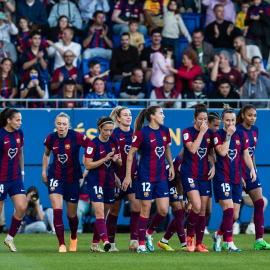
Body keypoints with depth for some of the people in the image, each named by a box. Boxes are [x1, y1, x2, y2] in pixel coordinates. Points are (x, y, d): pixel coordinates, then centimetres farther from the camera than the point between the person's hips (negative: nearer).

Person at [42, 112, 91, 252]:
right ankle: (61, 245, -10)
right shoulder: (51, 138, -3)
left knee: (72, 215, 9)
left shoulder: (77, 137, -15)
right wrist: (44, 171, 11)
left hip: (72, 179, -1)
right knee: (57, 211, -16)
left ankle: (73, 238, 41)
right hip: (55, 177, 1)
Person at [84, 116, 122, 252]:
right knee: (99, 212, -16)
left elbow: (120, 163, 15)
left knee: (103, 215, 9)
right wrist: (105, 159, -19)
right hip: (95, 182, -6)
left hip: (109, 183, 6)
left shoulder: (114, 141, 7)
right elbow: (87, 165, -12)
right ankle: (105, 242, -28)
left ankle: (94, 244, 16)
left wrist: (117, 160, -9)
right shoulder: (93, 144, -9)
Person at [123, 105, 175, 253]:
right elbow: (130, 154, -6)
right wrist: (128, 175, -8)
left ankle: (149, 233, 25)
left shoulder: (165, 131, 6)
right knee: (145, 210, -2)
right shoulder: (142, 133, -11)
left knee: (163, 210, 0)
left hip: (161, 176, 6)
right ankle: (141, 244, 8)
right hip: (145, 176, -6)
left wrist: (171, 166, 18)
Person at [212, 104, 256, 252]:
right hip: (222, 178, -5)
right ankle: (230, 244, -12)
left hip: (236, 179, 5)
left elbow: (246, 155, 12)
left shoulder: (242, 135, 8)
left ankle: (218, 235, 30)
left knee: (234, 215, 5)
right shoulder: (217, 134, -4)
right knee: (229, 209, -16)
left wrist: (252, 168, -2)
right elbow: (222, 151, -19)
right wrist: (228, 134, -17)